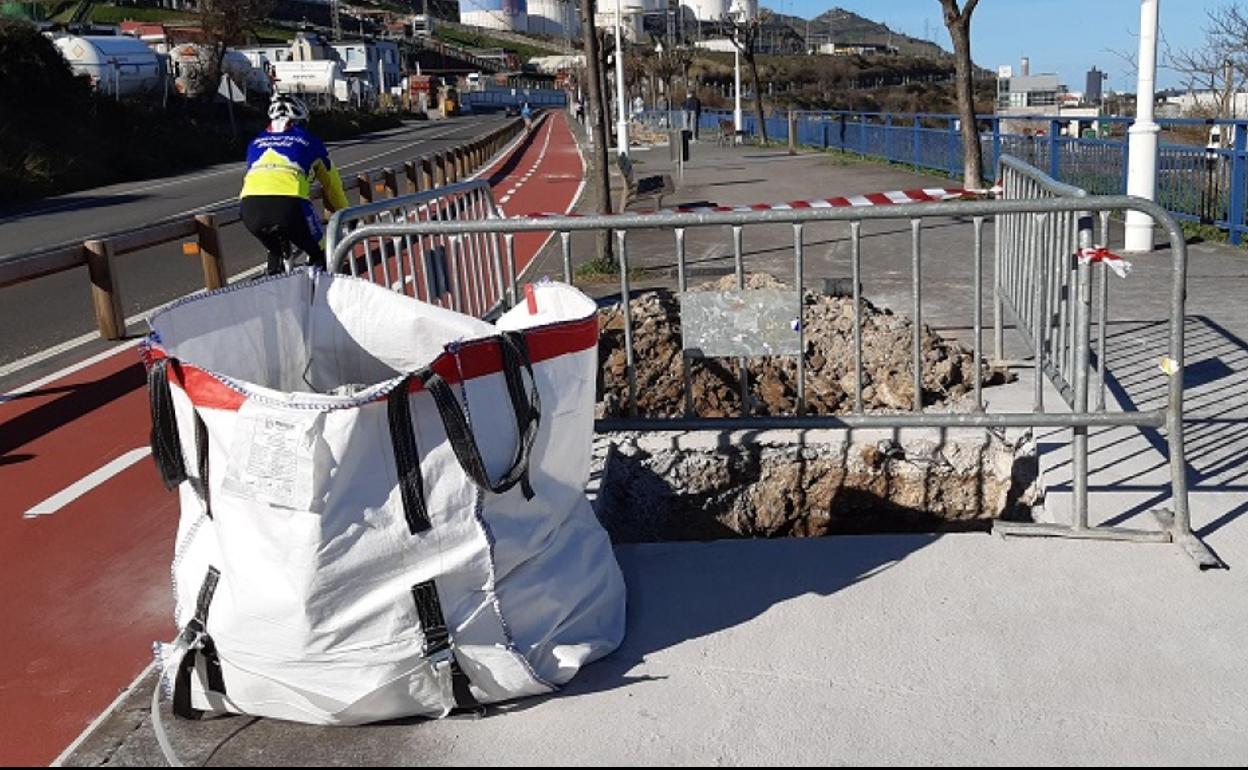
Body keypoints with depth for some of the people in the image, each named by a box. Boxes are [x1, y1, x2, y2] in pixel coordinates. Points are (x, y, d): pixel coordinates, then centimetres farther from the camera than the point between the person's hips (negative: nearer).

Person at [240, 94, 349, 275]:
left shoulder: (256, 143, 33)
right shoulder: (308, 141, 24)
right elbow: (332, 183, 33)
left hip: (250, 206, 4)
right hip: (289, 204, -3)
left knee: (274, 251, 33)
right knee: (319, 253, 21)